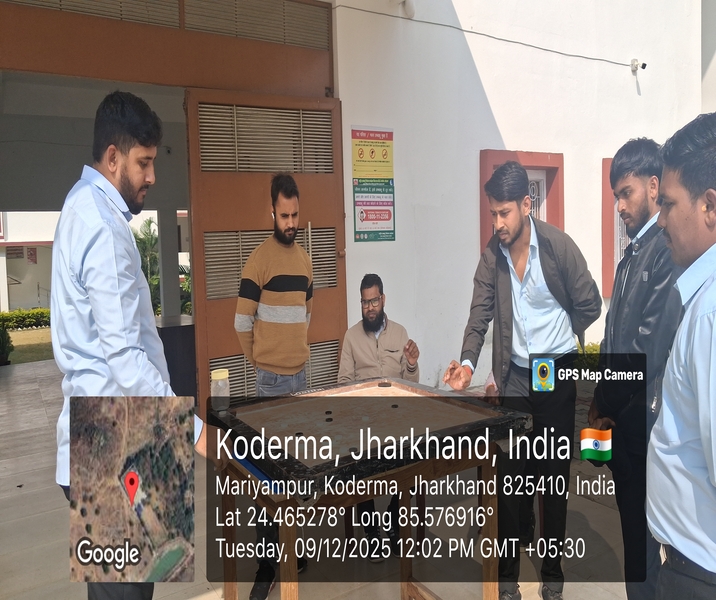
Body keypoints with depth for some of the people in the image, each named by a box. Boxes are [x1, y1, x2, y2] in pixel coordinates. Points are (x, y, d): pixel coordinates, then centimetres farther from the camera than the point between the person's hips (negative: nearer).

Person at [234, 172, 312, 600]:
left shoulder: (305, 259, 10)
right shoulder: (259, 260, -12)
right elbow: (242, 323, -9)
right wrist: (262, 359, 3)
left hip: (301, 374, 7)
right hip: (271, 379, -7)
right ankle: (266, 566, 13)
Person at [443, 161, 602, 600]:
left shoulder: (559, 245, -11)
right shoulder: (492, 255, -2)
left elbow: (590, 305, -3)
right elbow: (480, 315, -6)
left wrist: (557, 346, 5)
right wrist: (468, 362, -20)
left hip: (556, 377, -2)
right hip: (514, 378, 3)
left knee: (555, 477, 9)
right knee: (508, 476, 6)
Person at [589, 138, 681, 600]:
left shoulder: (668, 249, -16)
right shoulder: (632, 255, 14)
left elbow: (651, 347, -20)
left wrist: (617, 415, -10)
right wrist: (602, 406, 11)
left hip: (645, 421, -8)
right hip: (622, 421, 8)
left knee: (645, 536, 5)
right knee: (633, 524, 19)